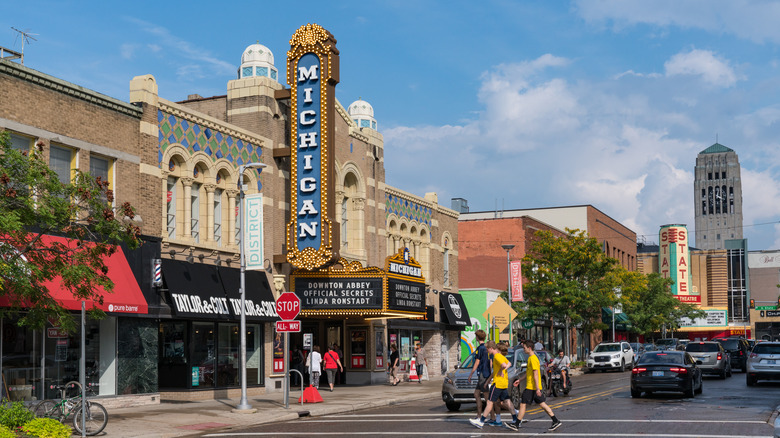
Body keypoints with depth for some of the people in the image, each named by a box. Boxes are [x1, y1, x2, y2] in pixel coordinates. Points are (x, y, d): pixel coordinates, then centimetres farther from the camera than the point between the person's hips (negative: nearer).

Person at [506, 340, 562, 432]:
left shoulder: (532, 359, -15)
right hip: (535, 387, 10)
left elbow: (536, 374, -20)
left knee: (523, 404, -2)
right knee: (542, 404, 9)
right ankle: (556, 421, 6)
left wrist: (537, 388, -23)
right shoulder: (531, 358, 15)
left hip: (531, 387, -10)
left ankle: (516, 424, 4)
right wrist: (520, 380, 28)